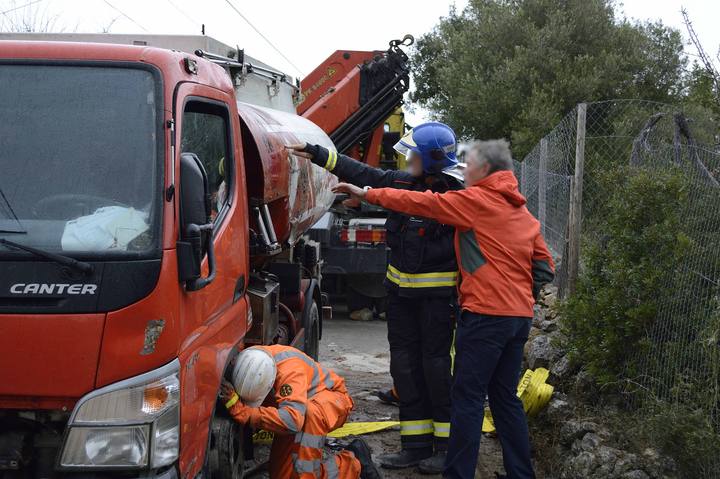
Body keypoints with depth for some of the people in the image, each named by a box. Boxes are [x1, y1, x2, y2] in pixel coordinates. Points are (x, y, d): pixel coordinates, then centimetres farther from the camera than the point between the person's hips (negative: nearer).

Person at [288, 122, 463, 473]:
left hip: (437, 294, -7)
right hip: (401, 290, 7)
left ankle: (446, 446, 9)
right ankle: (416, 444, 16)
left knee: (436, 364, -2)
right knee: (404, 365, 8)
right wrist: (317, 154, 12)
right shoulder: (403, 182, 4)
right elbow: (362, 174, 12)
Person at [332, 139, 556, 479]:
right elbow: (545, 267, 16)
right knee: (505, 397, 14)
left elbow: (420, 203, -2)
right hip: (520, 316, 8)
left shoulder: (476, 199, -6)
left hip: (485, 314, -8)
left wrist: (367, 194, 6)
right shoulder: (523, 212, 17)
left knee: (468, 398, -5)